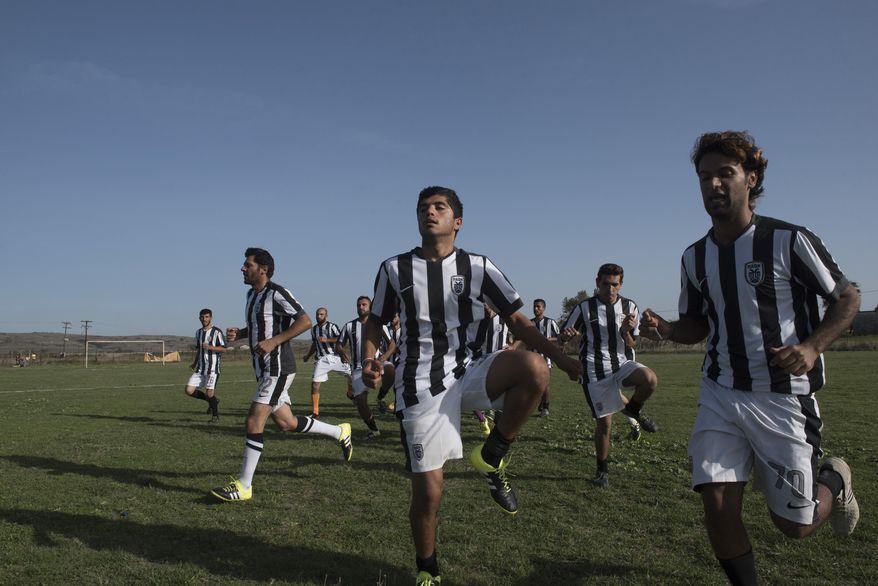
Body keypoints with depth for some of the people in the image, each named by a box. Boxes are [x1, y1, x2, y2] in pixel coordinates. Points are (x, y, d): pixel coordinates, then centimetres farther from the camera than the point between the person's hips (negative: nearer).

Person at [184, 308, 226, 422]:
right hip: (200, 369, 6)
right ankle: (212, 400, 18)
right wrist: (195, 363, 17)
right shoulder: (198, 332, 14)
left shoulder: (216, 331, -6)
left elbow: (224, 349, -10)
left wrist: (210, 347, -23)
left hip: (212, 369, -6)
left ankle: (215, 415, 15)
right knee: (189, 390, -4)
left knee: (210, 393, -10)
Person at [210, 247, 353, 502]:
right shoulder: (252, 294, 15)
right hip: (264, 369, 10)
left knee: (254, 421, -10)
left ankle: (243, 486, -1)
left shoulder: (276, 293, -13)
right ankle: (340, 432, 29)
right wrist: (238, 333, 7)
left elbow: (305, 321, -19)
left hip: (278, 368, -10)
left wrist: (274, 341, -24)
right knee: (287, 423, 13)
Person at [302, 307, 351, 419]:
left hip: (335, 357, -3)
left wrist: (327, 340, -21)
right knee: (315, 384, -9)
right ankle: (315, 412, -1)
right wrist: (307, 356, 23)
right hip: (321, 359, 3)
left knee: (351, 376, -6)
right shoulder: (314, 329, 14)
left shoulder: (332, 326, -2)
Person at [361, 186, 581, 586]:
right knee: (428, 490, -1)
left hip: (469, 373, 1)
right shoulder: (394, 269, 3)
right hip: (419, 387, -1)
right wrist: (370, 362, -6)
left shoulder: (477, 266, 3)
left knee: (534, 369, -28)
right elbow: (376, 322, 14)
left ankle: (491, 457, -6)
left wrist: (561, 359, -8)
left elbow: (516, 320, 3)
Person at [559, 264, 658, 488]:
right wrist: (567, 335, -23)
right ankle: (602, 470, 23)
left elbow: (632, 345, 6)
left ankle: (632, 410, 2)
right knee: (604, 422, 0)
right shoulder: (584, 307, -3)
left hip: (623, 364, 2)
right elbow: (562, 337, 2)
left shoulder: (629, 307, 4)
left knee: (650, 380, -30)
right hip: (596, 372, -2)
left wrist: (626, 331, -16)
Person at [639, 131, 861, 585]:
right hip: (721, 395, 4)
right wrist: (665, 330, -7)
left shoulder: (788, 241, -10)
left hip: (783, 398, -3)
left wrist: (812, 347, -19)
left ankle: (833, 479, 40)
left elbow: (847, 299, -2)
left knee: (795, 525, 7)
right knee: (717, 508, -9)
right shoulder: (695, 257, 4)